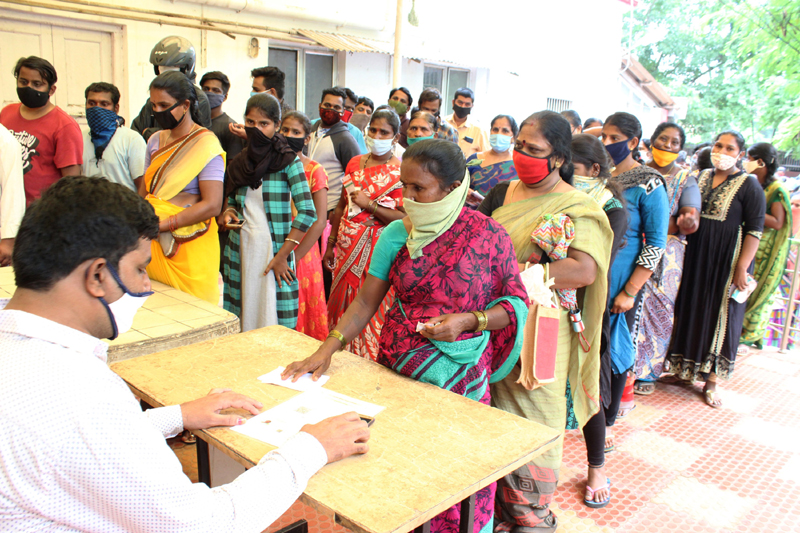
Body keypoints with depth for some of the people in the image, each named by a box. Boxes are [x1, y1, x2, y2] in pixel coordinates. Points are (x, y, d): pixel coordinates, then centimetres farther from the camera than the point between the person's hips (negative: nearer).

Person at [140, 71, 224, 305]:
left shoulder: (206, 144, -8)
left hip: (190, 248, -6)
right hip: (155, 244, 6)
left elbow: (212, 205, -16)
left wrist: (162, 224, -18)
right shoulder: (155, 141, 13)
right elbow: (144, 192, 18)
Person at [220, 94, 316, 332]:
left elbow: (307, 212, -12)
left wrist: (282, 256, -15)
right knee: (238, 320, 6)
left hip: (274, 249, -4)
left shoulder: (288, 161, -5)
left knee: (272, 320, -4)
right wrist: (228, 212, 0)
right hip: (240, 248, 5)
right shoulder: (239, 162, 11)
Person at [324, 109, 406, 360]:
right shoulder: (355, 163, 11)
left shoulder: (402, 171, -6)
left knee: (373, 309, -2)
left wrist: (369, 204, -17)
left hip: (377, 248, -5)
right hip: (347, 245, 5)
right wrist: (330, 244, 15)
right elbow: (342, 206, 15)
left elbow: (406, 218, -13)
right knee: (342, 303, 10)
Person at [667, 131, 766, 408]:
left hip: (726, 260, -4)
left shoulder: (749, 185, -6)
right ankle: (683, 368, 26)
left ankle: (711, 380, 13)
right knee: (688, 309, 10)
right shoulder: (700, 178, 8)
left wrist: (742, 268, -16)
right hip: (694, 255, 5)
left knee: (720, 315, 3)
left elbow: (755, 230, -10)